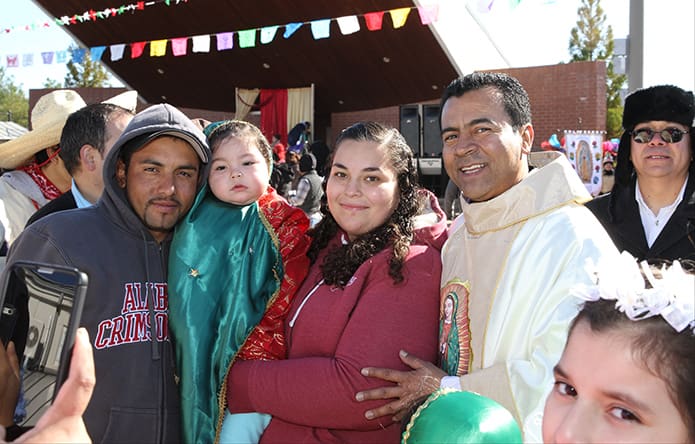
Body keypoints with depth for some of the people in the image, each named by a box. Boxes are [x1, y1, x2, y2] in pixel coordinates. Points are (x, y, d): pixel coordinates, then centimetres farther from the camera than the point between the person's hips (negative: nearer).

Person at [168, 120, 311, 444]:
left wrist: (251, 357, -14)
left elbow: (284, 304, -12)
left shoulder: (287, 223, -6)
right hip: (201, 368, 3)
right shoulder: (198, 221, 3)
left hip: (258, 363, -3)